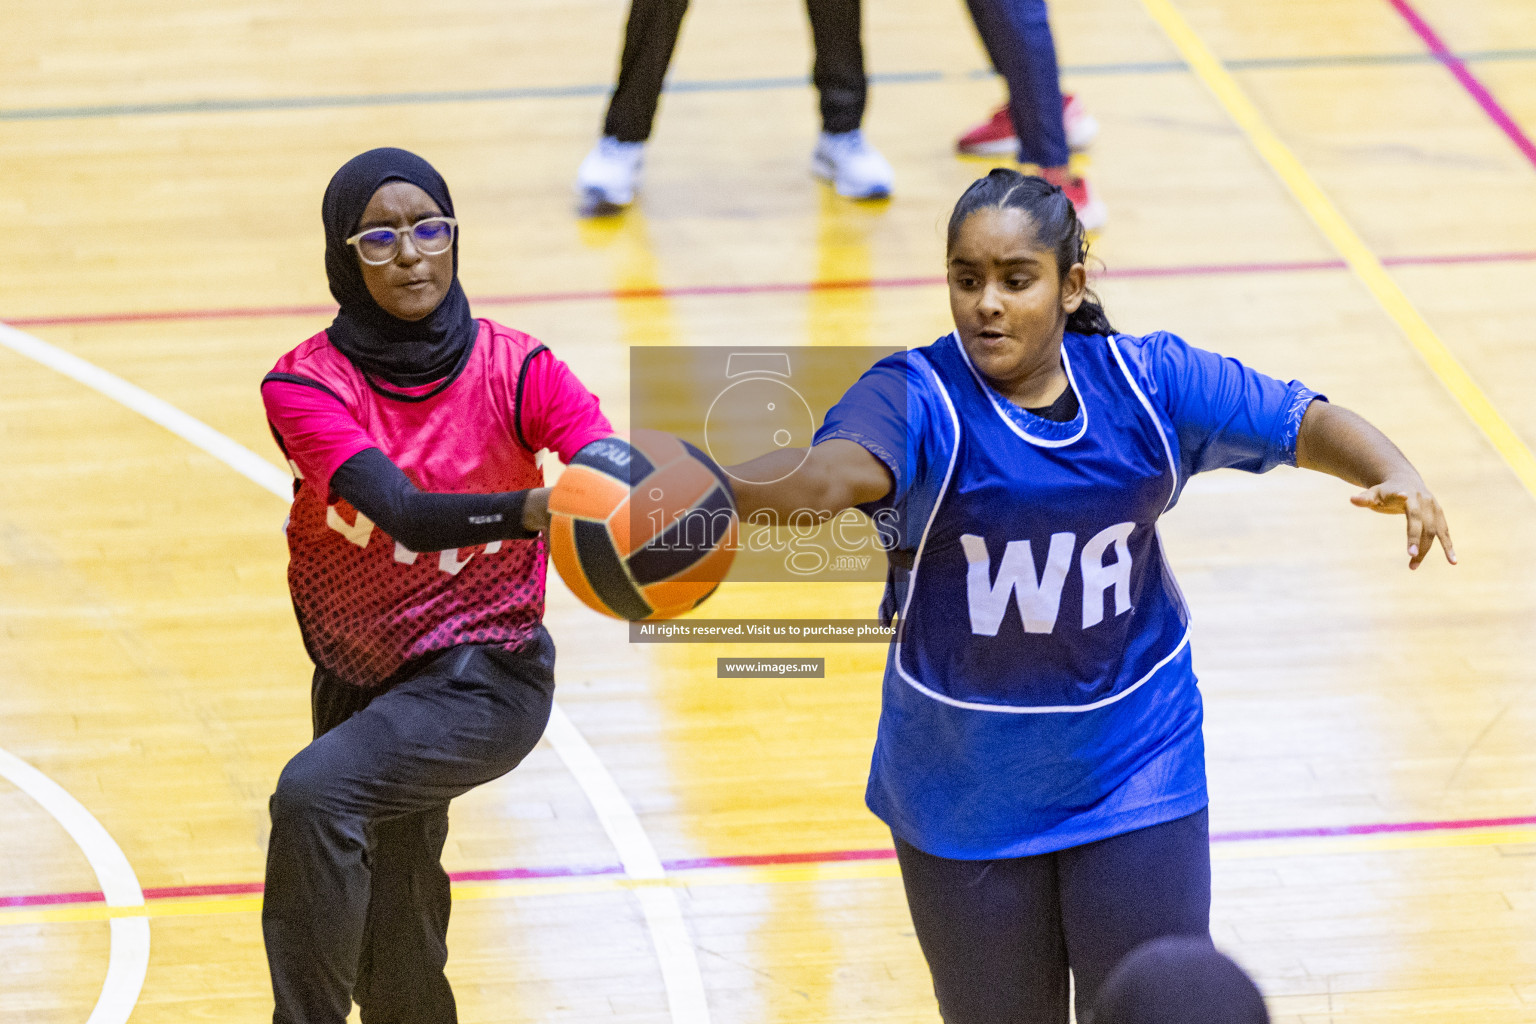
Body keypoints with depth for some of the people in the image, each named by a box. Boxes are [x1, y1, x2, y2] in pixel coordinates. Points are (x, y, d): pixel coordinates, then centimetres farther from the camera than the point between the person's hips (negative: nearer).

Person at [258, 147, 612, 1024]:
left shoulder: (515, 370, -14)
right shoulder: (305, 386, -15)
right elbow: (405, 516, -31)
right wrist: (533, 510, -50)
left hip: (484, 679, -4)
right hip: (359, 681, 4)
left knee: (314, 792, -30)